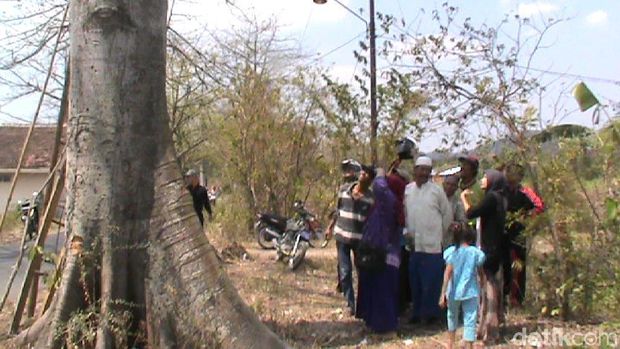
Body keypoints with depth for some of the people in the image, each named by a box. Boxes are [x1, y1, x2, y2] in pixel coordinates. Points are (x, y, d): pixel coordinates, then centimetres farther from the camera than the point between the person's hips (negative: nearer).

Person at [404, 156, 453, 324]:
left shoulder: (436, 190, -2)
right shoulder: (407, 190, 6)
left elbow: (448, 213, 5)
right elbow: (403, 213, 15)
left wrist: (440, 232, 8)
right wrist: (407, 232, 8)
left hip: (432, 244, -3)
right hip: (413, 244, 3)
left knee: (431, 280, 0)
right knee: (415, 280, 9)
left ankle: (431, 312, 12)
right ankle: (417, 312, 20)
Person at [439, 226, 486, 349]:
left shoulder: (452, 251, -6)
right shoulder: (475, 252, -3)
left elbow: (448, 273, -13)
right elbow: (480, 272, 9)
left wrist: (443, 293, -14)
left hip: (454, 292, 1)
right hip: (470, 292, -1)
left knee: (452, 317, 24)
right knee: (470, 322, 1)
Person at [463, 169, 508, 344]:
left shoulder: (492, 197, -15)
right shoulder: (499, 198, 12)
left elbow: (470, 213, -19)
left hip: (489, 250, -9)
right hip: (495, 249, 9)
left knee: (489, 287, -4)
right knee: (492, 286, 15)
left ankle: (489, 330, 0)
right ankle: (491, 328, 24)